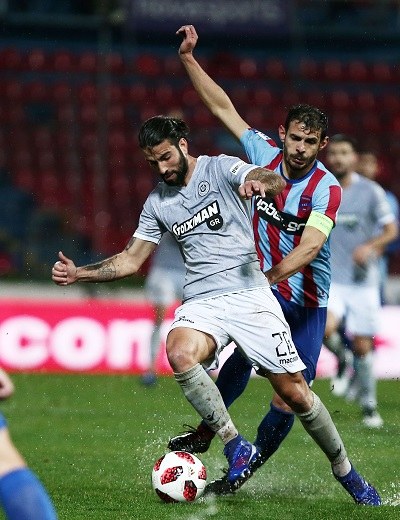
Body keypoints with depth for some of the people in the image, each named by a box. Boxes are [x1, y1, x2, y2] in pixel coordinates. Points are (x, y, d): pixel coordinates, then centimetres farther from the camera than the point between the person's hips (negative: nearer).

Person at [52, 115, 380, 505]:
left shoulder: (221, 168, -1)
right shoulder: (157, 202, 13)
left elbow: (275, 182, -19)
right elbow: (131, 260, 18)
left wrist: (262, 184, -44)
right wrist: (79, 273, 4)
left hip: (249, 293, -3)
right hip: (201, 304, 3)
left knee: (294, 392, -6)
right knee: (180, 353, -33)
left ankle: (345, 472, 16)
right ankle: (236, 446, -23)